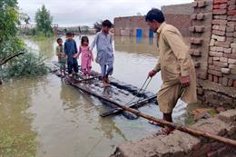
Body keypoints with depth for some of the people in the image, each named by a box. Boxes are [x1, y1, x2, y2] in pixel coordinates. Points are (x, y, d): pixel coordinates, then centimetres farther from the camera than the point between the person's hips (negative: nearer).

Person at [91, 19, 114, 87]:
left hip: (109, 53, 4)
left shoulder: (110, 35, 9)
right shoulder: (98, 34, -3)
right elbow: (94, 42, -4)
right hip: (102, 53, -4)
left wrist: (112, 52, 17)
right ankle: (104, 81, 19)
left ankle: (106, 76, 26)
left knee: (111, 67, -3)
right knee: (103, 67, 4)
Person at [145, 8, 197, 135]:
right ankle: (165, 121, 38)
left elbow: (182, 52, -25)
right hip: (171, 74, 10)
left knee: (164, 99, 2)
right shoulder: (162, 32, 17)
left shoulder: (167, 31, -16)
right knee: (164, 98, 19)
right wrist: (155, 70, 37)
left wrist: (184, 75, -28)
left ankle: (169, 127, 21)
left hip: (177, 74, -10)